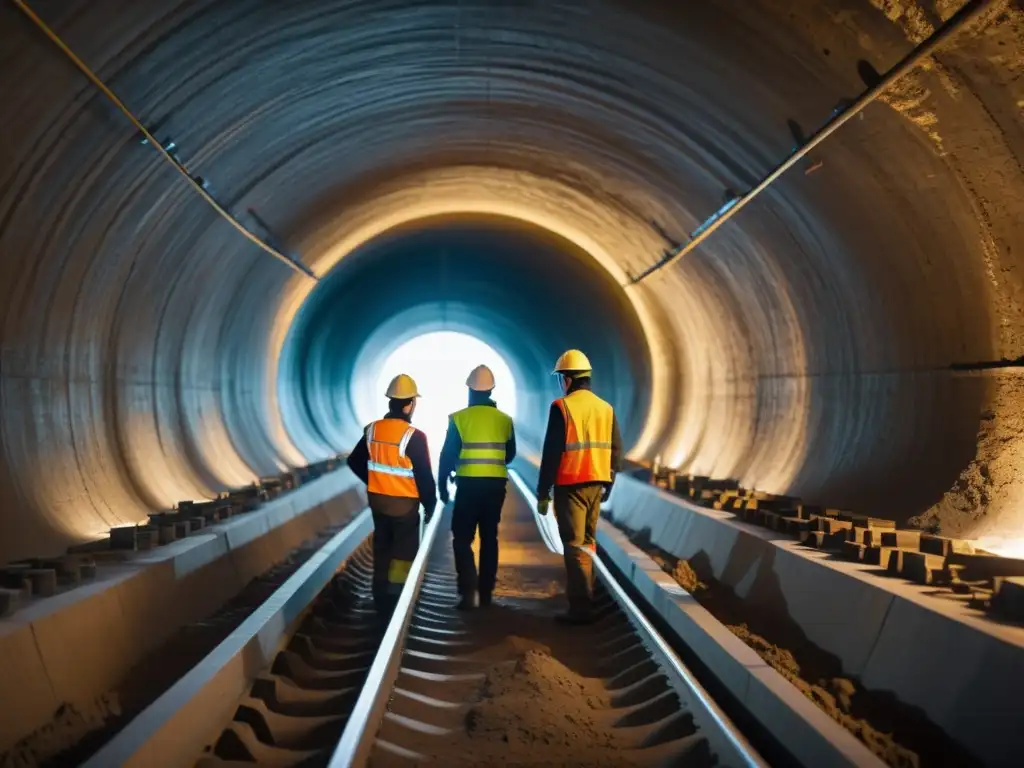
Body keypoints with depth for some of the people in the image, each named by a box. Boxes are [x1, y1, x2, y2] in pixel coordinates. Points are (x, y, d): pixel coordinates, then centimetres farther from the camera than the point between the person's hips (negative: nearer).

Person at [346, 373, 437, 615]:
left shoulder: (372, 430, -3)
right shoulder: (414, 437, -21)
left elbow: (354, 461, 9)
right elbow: (424, 476, -16)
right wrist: (429, 504, -3)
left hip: (377, 500, 6)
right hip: (404, 504, -6)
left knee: (382, 549, 17)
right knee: (403, 553, 6)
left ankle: (381, 600, 26)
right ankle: (395, 603, 8)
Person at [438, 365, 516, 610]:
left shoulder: (459, 418, -7)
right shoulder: (505, 420, 3)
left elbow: (448, 455, -5)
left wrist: (442, 484, 6)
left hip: (469, 485, -3)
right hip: (496, 485, 3)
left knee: (462, 538, 4)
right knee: (489, 537, 12)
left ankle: (468, 590, -11)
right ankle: (486, 593, 14)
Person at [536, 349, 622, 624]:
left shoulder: (562, 407, -9)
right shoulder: (606, 408, 8)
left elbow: (551, 454, -10)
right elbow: (615, 450, 11)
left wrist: (543, 493, -5)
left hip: (571, 485, -6)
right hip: (596, 483, 6)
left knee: (574, 544, -2)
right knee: (587, 541, 18)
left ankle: (581, 607, -4)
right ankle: (584, 595, 26)